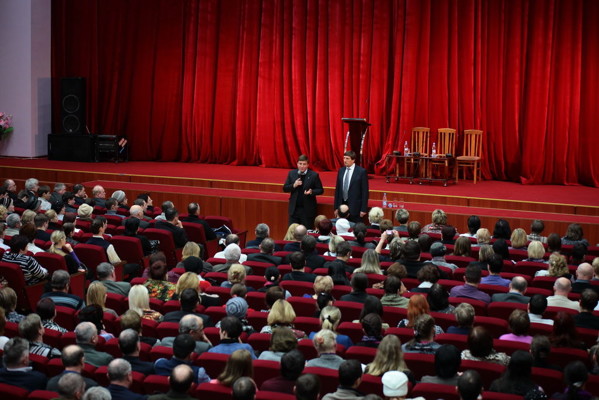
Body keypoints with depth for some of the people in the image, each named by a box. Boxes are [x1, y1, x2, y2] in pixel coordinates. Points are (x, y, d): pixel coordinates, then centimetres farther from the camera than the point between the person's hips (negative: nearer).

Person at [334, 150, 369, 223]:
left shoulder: (361, 171, -6)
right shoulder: (341, 170, 9)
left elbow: (365, 191, -6)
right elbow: (337, 189, 13)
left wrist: (363, 209, -9)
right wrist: (336, 207, 10)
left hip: (355, 206, -4)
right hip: (342, 205, 4)